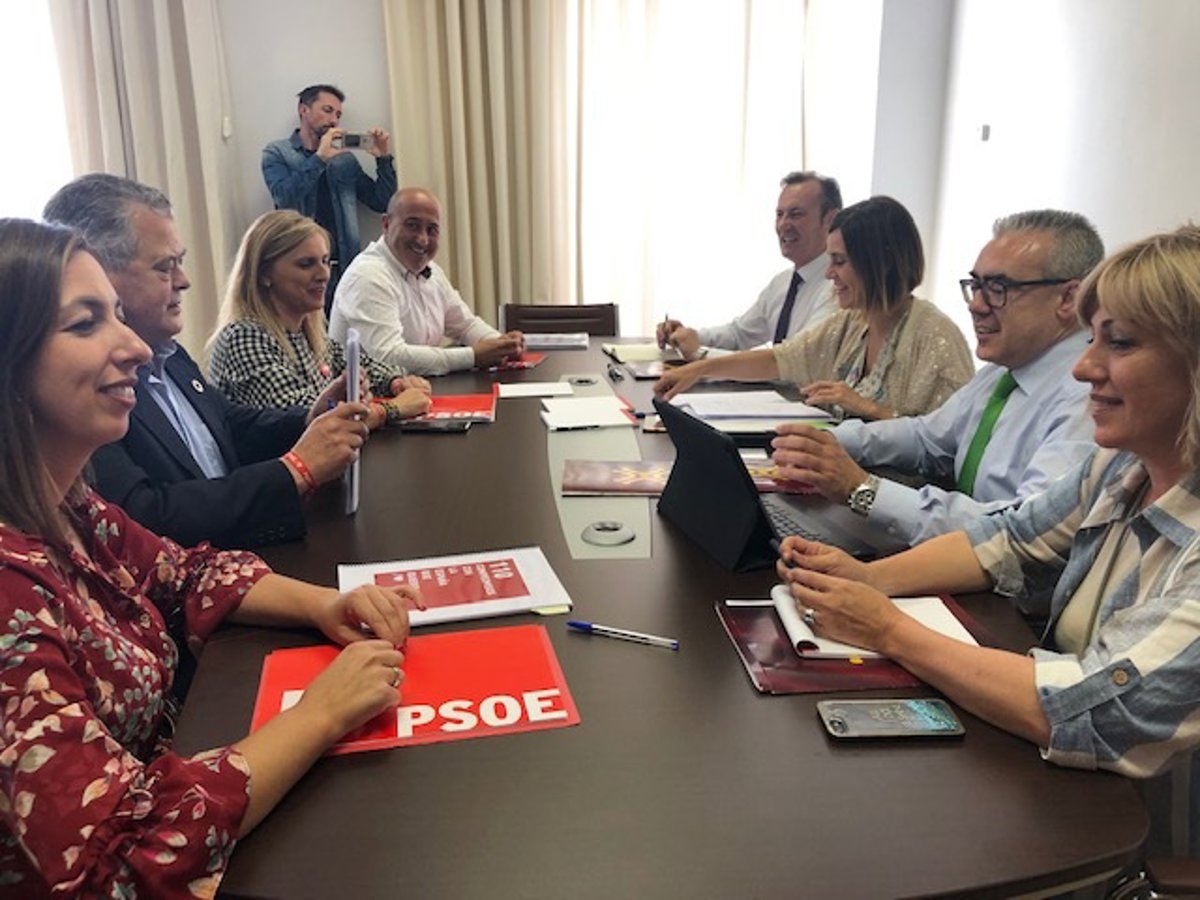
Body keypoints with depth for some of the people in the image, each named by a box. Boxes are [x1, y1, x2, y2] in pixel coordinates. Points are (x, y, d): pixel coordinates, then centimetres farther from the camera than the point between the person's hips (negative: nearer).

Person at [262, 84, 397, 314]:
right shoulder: (276, 153, 6)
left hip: (344, 268, 3)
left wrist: (384, 159, 2)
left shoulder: (344, 159, 16)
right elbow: (285, 198, -12)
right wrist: (320, 158, -15)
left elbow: (381, 202, 14)